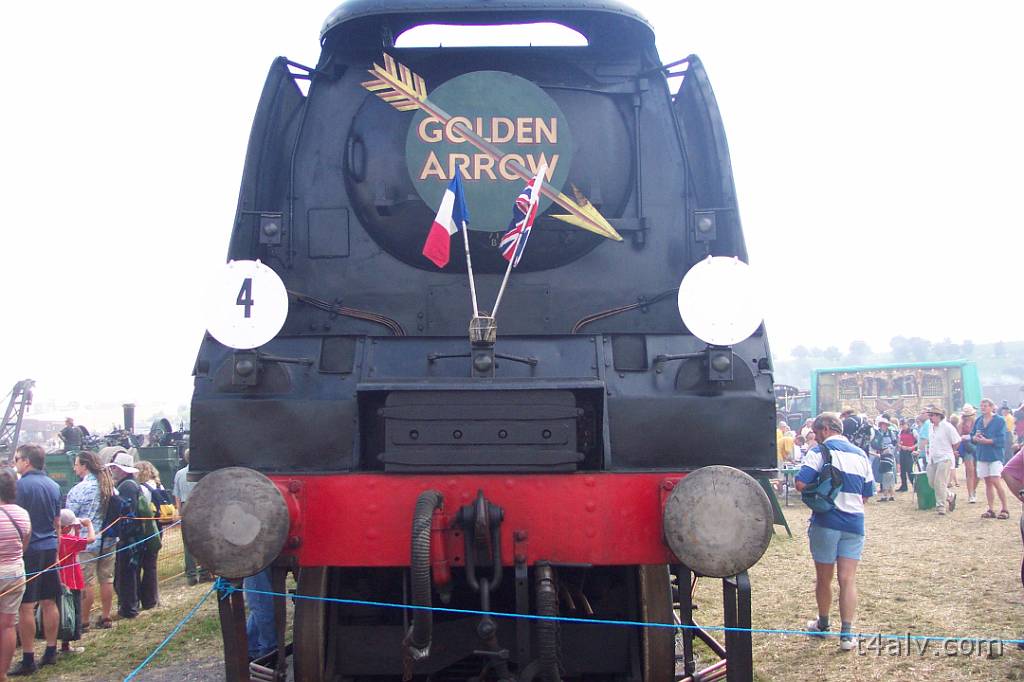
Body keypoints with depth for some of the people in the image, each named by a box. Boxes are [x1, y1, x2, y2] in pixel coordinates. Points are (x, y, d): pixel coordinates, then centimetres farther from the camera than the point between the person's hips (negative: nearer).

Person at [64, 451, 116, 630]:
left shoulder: (79, 489, -14)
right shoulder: (110, 486, 3)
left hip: (86, 542, -6)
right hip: (108, 540, 6)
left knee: (86, 582, 1)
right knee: (106, 579, 12)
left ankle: (83, 621, 7)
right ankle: (105, 617, 20)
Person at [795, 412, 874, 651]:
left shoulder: (820, 452, -7)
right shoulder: (860, 455, 10)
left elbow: (801, 483, -17)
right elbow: (867, 494, 14)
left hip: (826, 521, -4)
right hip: (854, 523, 4)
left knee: (823, 578, 12)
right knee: (848, 579, 2)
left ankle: (823, 624, 28)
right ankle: (847, 634, -5)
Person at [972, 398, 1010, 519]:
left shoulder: (999, 420, -5)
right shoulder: (978, 421, 10)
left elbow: (1001, 439, -12)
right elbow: (972, 437, 11)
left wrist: (986, 440, -20)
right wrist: (975, 437, -11)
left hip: (995, 455, -5)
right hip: (982, 455, 5)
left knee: (996, 482, -12)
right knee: (988, 483, 8)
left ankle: (1004, 509, -2)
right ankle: (990, 510, 11)